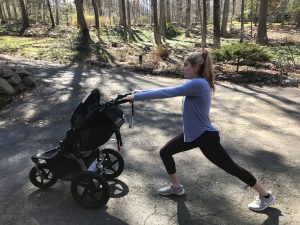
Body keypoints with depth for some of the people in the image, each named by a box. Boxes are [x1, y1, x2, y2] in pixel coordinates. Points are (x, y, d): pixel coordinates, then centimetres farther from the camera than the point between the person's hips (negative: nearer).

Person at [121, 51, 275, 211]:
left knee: (231, 168, 4)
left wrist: (136, 97, -22)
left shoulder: (198, 84, -28)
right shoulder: (194, 83, 2)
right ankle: (176, 187, 32)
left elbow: (168, 93, -28)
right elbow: (167, 90, 8)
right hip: (192, 134, 10)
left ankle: (266, 196, 25)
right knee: (164, 152, 12)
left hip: (206, 136, -9)